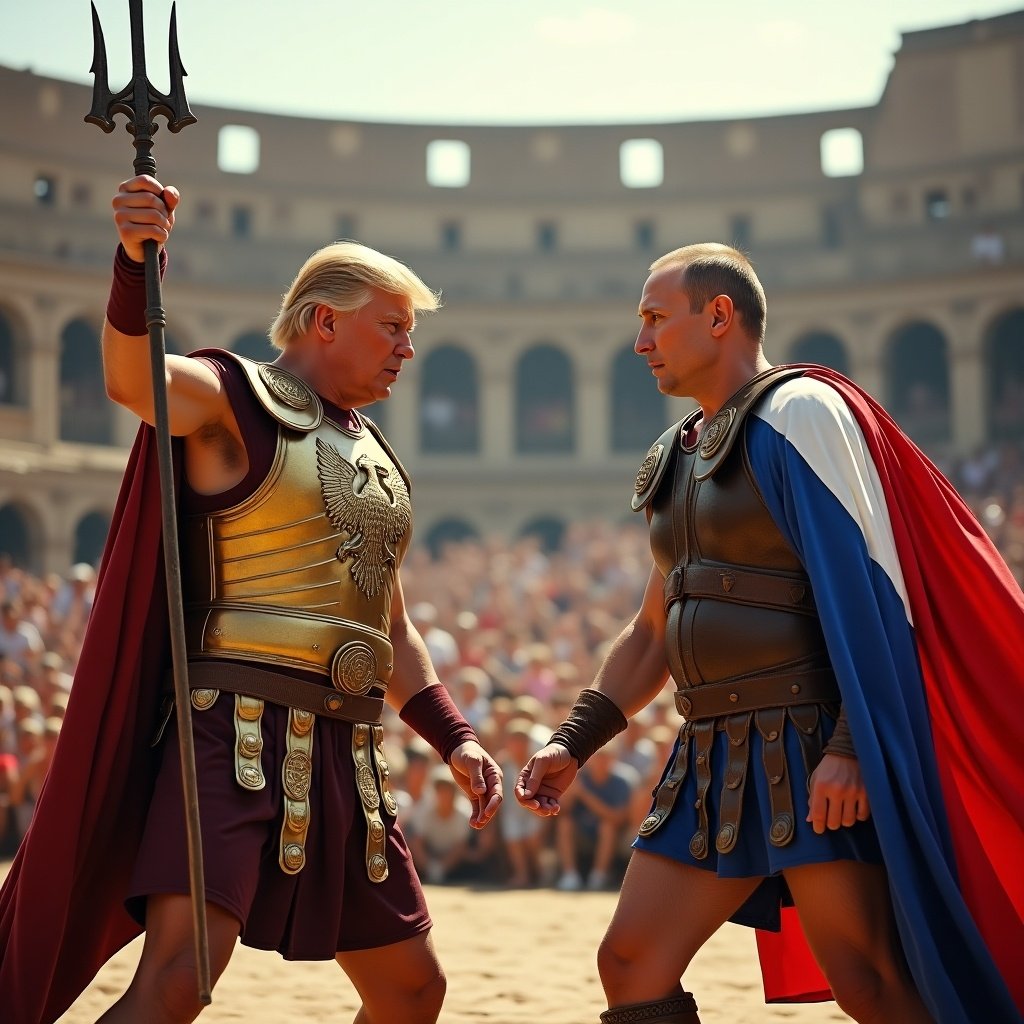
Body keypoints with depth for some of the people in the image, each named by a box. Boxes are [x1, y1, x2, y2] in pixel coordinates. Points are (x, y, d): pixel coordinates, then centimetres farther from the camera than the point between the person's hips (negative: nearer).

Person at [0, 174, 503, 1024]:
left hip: (345, 754, 8)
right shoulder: (231, 397, -1)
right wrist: (135, 267, -43)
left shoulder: (375, 459, 21)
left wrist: (453, 738, 15)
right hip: (239, 732, -8)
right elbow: (132, 379, -25)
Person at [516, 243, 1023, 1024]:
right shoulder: (683, 458, 19)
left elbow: (873, 590, -16)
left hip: (808, 754, -8)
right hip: (713, 760, 8)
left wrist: (853, 746, -24)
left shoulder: (799, 411, -7)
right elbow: (653, 634, 25)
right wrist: (573, 742, 16)